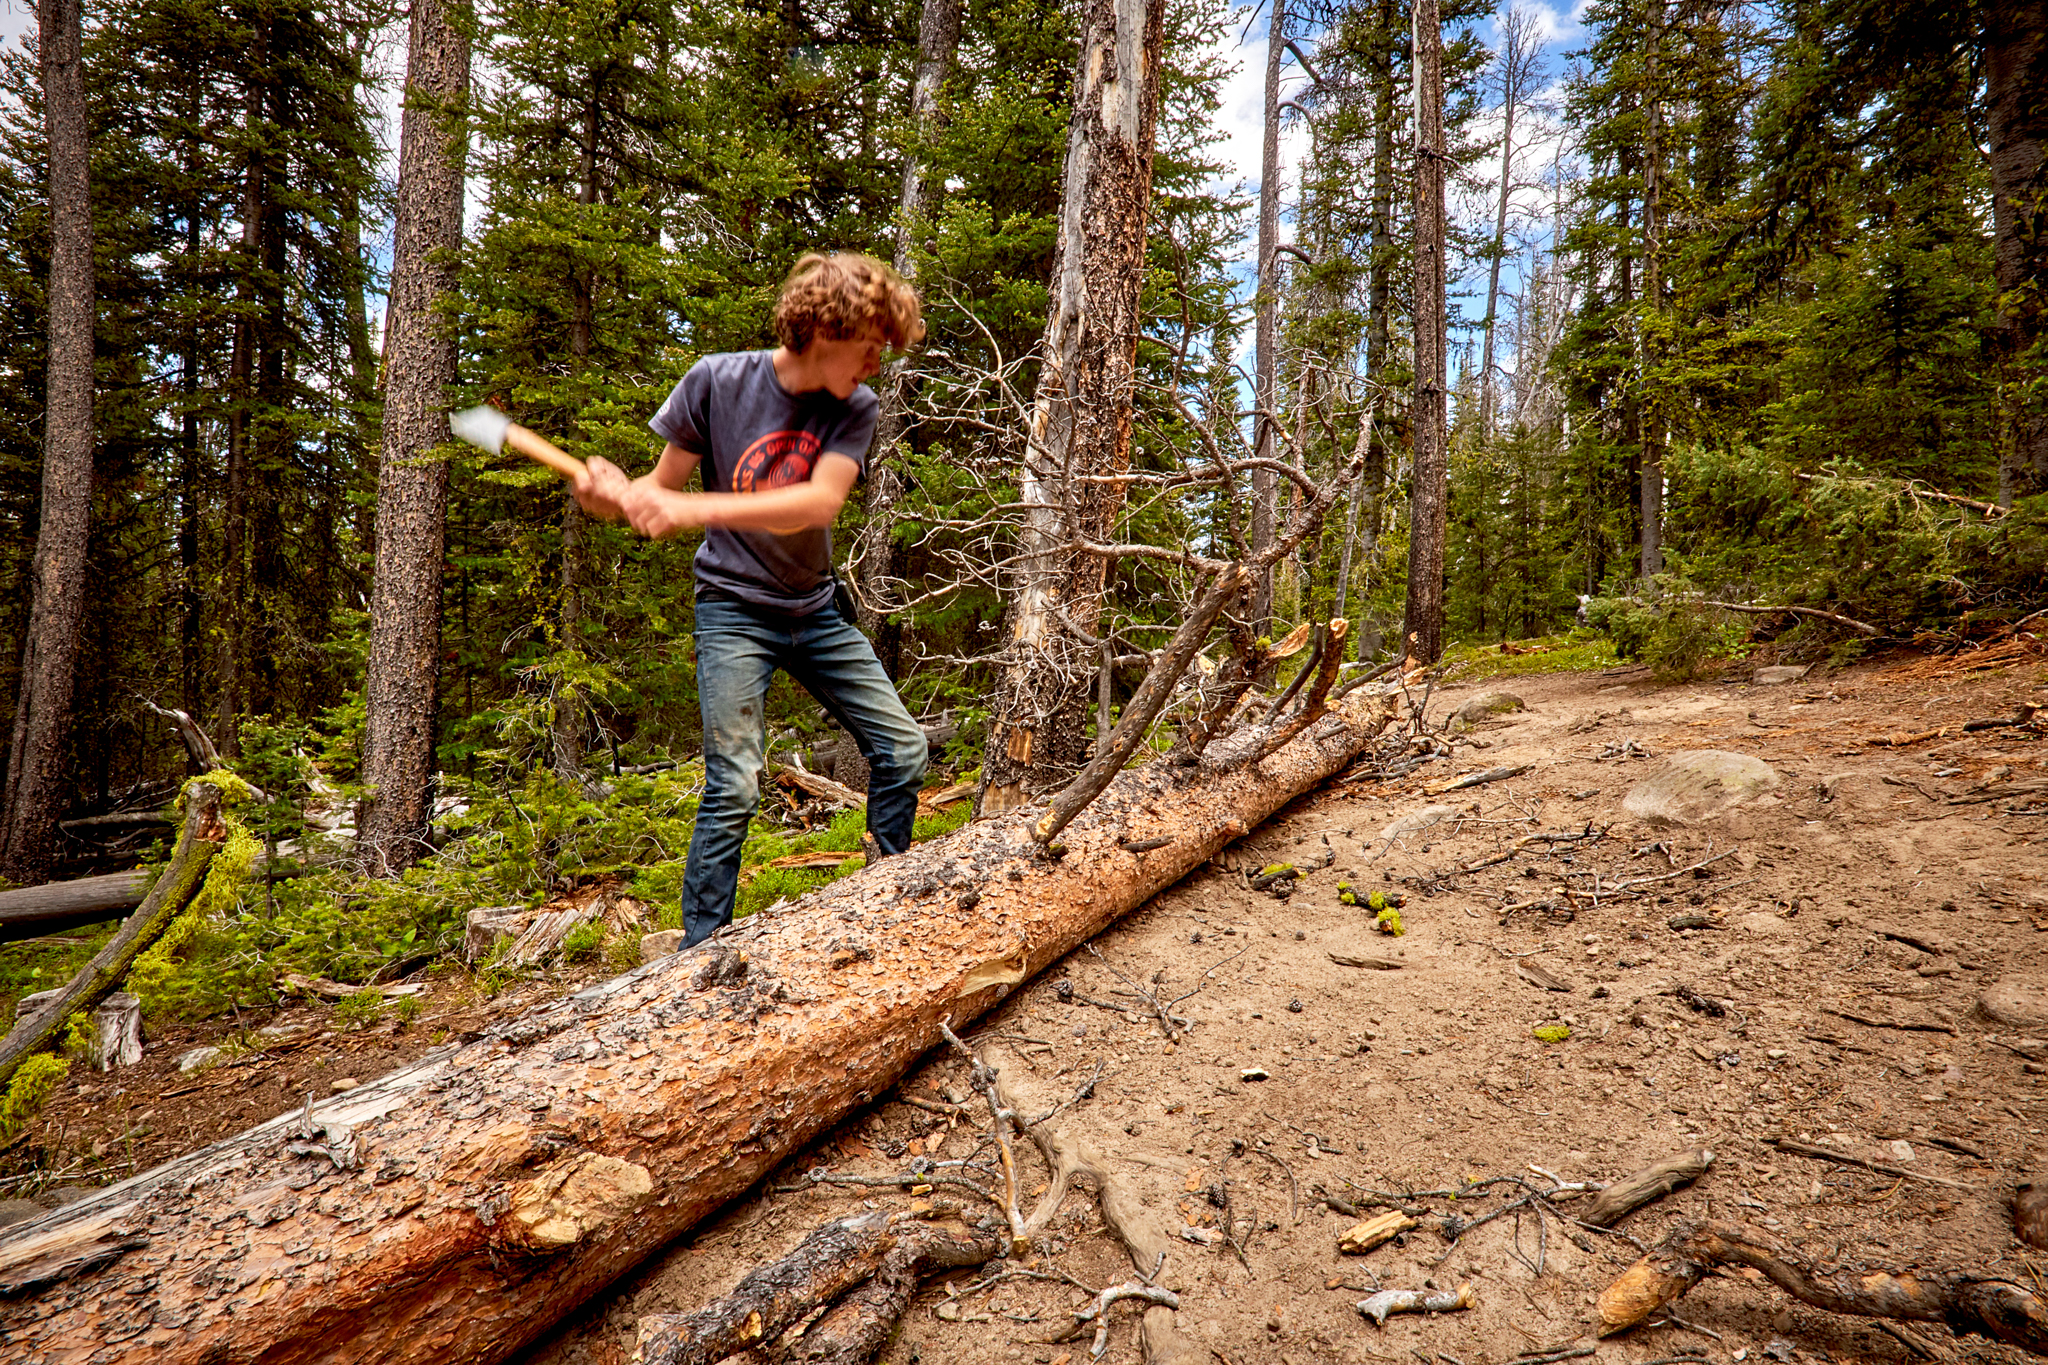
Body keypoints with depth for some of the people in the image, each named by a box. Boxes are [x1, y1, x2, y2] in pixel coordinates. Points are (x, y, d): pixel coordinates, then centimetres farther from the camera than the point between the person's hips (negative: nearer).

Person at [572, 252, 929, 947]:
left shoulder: (855, 408, -4)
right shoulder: (717, 380, -9)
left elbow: (820, 502, -22)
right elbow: (663, 485, -1)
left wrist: (696, 509, -32)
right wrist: (615, 496, -25)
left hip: (816, 611, 4)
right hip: (733, 609, -4)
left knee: (903, 749, 2)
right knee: (734, 786, -12)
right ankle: (698, 955, 4)